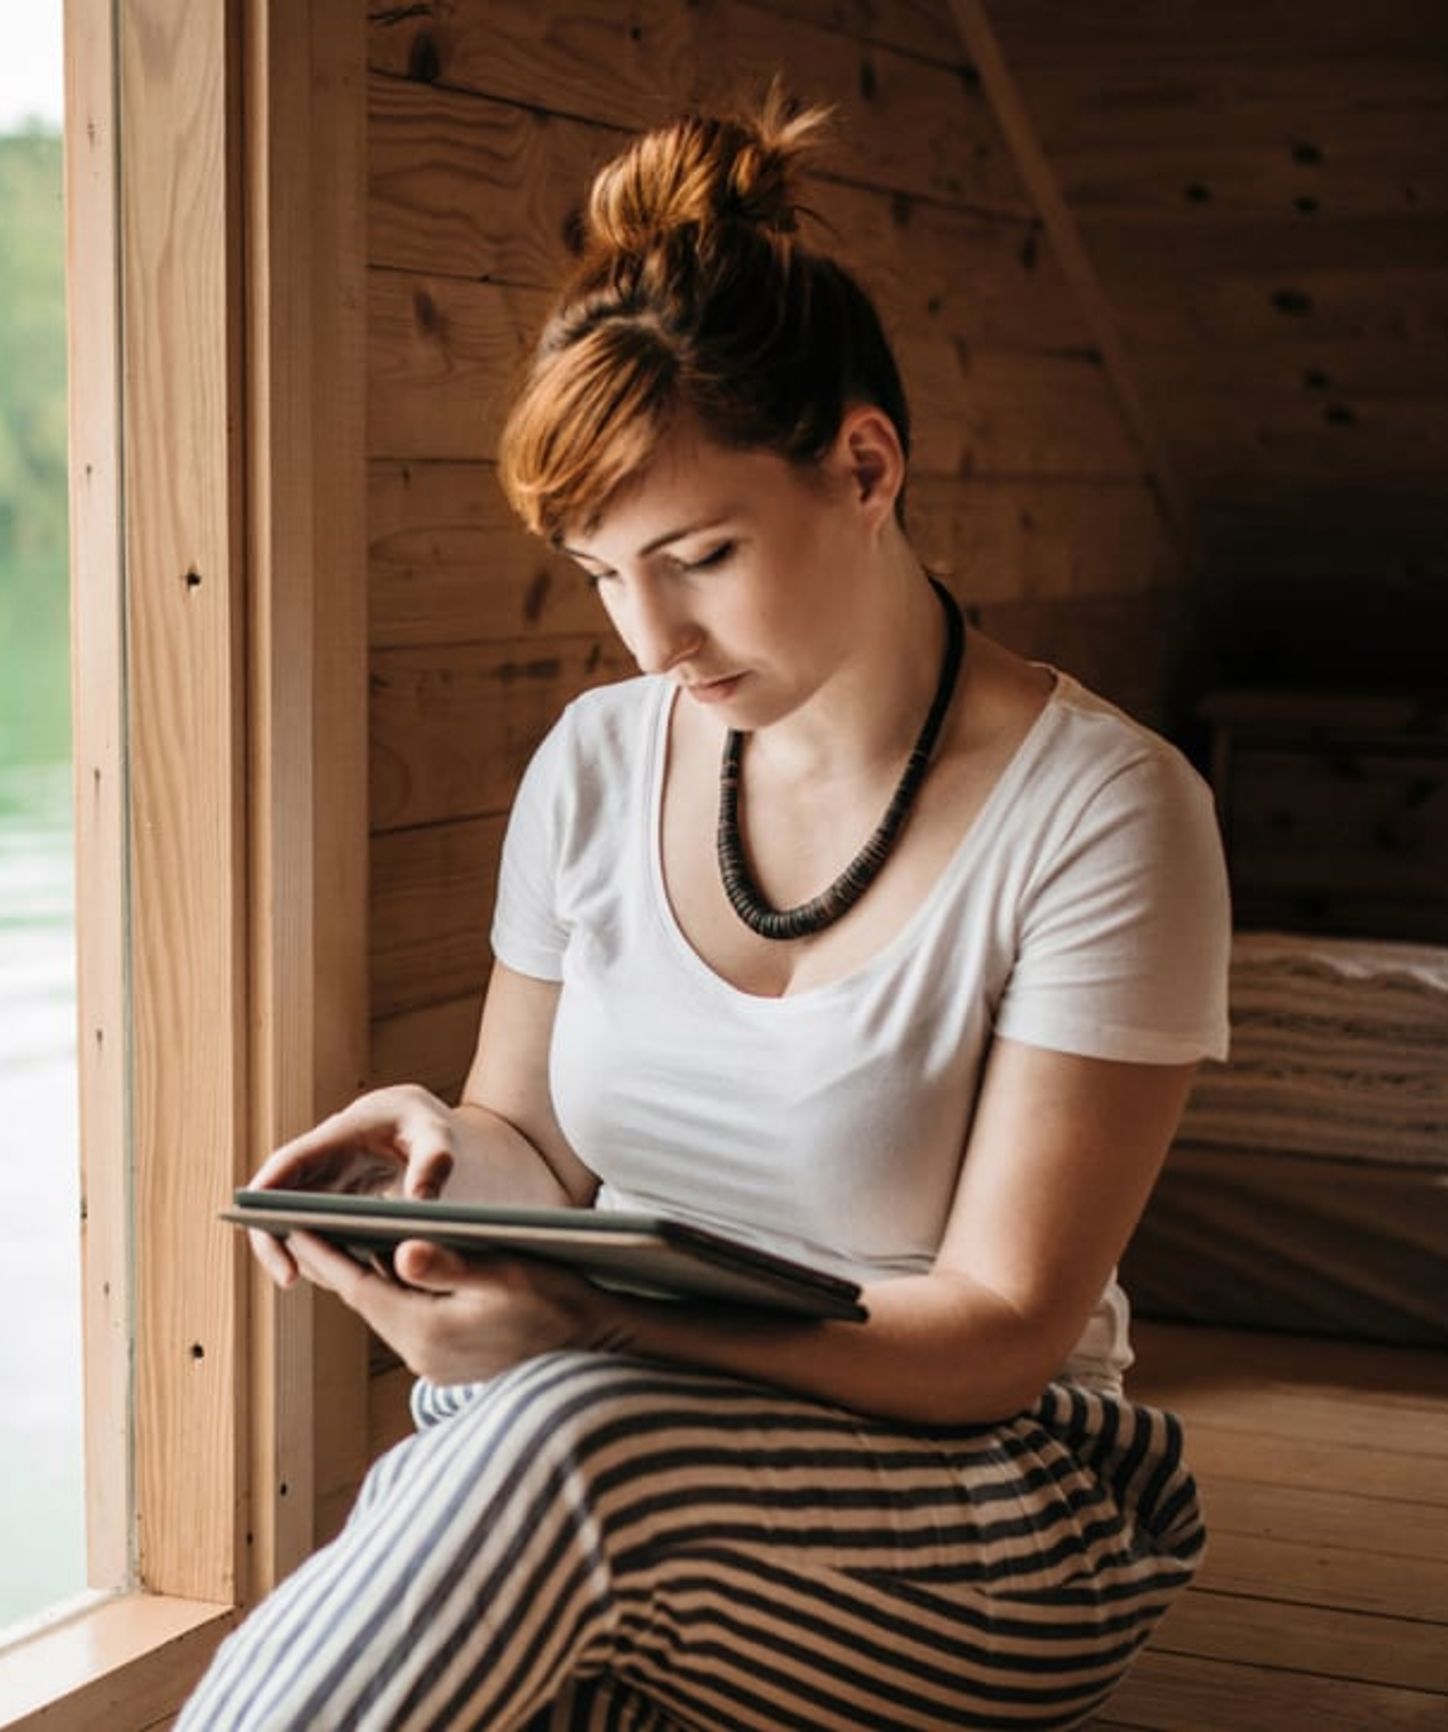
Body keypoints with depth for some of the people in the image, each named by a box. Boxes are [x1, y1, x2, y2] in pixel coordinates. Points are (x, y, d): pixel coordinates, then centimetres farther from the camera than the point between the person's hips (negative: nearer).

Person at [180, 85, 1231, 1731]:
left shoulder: (1099, 811, -13)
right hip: (596, 1457, 3)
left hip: (979, 1513, -3)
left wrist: (583, 1323, -29)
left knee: (555, 1432, -34)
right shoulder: (598, 762, 4)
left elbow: (1000, 1332, -15)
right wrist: (449, 1149, -11)